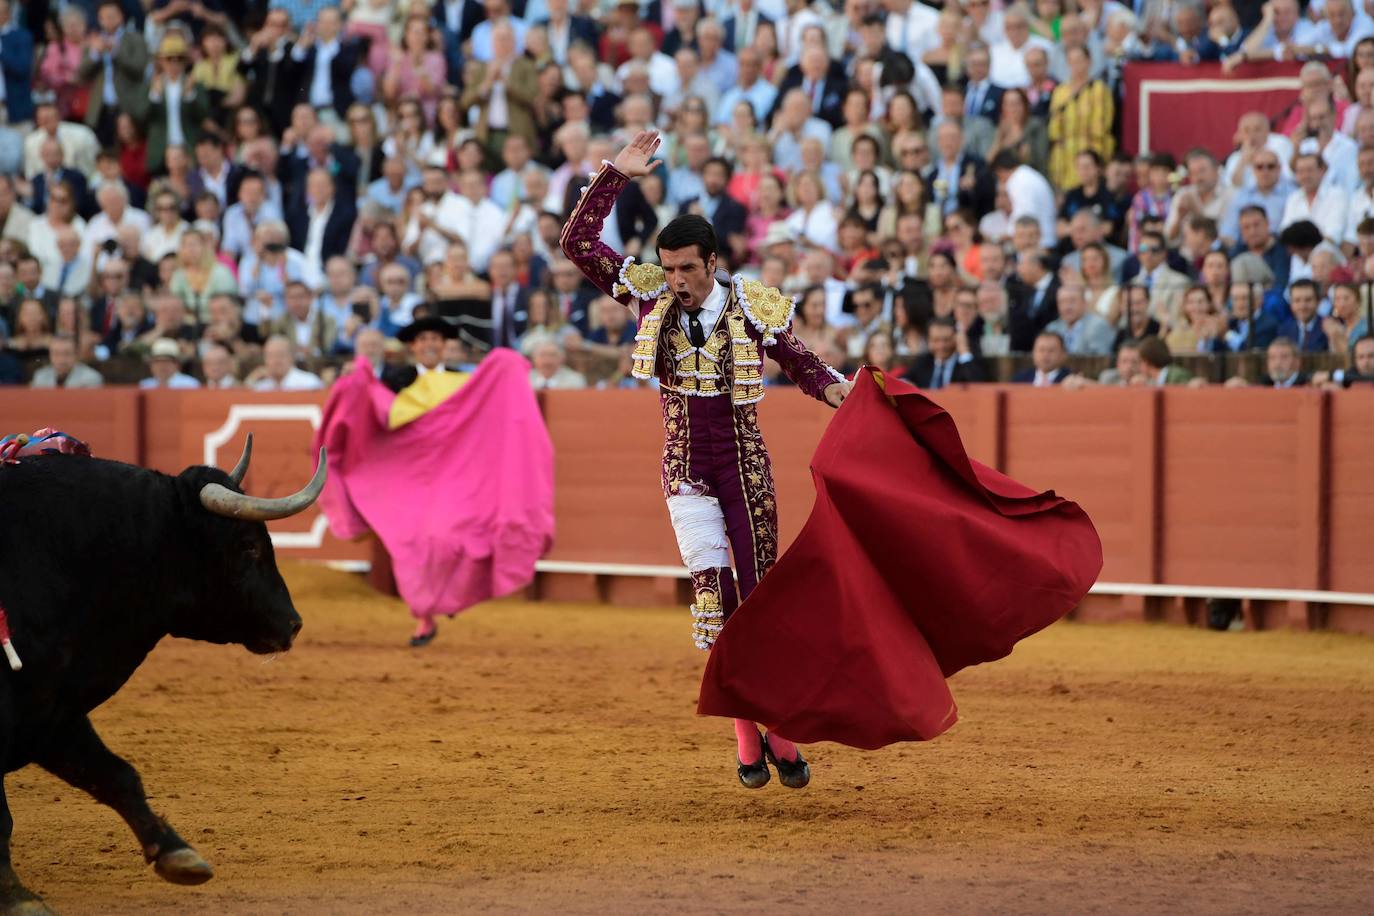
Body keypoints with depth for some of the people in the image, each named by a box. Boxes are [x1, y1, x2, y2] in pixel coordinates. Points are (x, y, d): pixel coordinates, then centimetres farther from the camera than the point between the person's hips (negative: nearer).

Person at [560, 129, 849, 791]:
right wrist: (616, 175, -13)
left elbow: (800, 363, 4)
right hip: (684, 468, 1)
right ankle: (745, 735, -6)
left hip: (745, 464, -1)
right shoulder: (650, 296, -5)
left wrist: (832, 388, -17)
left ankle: (781, 730, 9)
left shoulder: (753, 312, -9)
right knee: (712, 592, -12)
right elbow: (578, 243, -7)